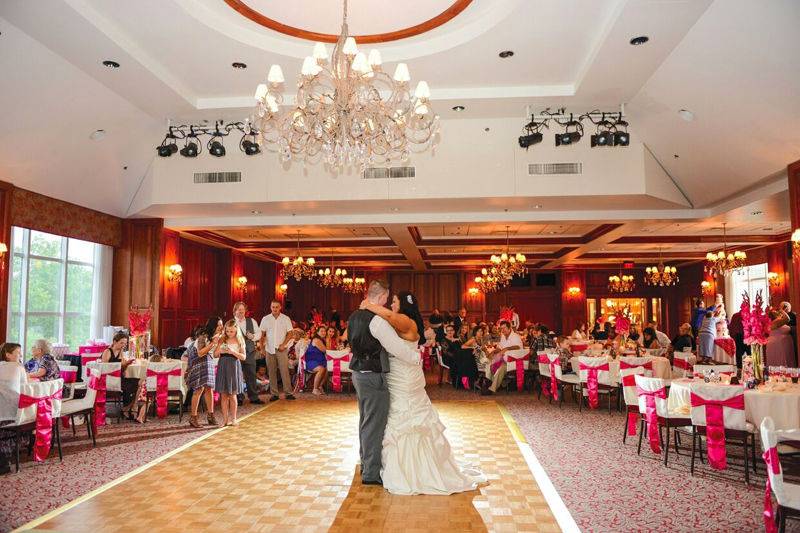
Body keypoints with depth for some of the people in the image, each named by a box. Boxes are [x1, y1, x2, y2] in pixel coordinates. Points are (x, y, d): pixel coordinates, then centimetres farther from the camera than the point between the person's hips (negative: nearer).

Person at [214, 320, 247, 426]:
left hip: (234, 368, -2)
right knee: (223, 395, 4)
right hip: (223, 367, 2)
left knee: (232, 395, 4)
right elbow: (215, 355, 8)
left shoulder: (240, 341, 0)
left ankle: (233, 419, 15)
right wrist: (220, 351, -13)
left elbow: (244, 357, -3)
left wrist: (233, 352, -17)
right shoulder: (222, 340, 5)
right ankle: (225, 419, 12)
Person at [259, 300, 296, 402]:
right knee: (272, 372, 5)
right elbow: (262, 334, 8)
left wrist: (283, 345, -10)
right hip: (269, 349, 2)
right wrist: (261, 344, -5)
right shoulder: (265, 319, 7)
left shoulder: (286, 319, 2)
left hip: (282, 349, -2)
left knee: (284, 370, -8)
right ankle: (274, 394, 11)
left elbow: (290, 334, 1)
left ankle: (288, 392, -4)